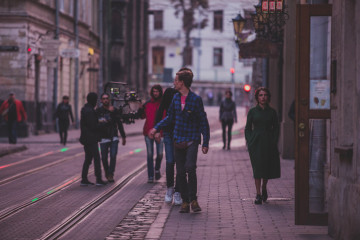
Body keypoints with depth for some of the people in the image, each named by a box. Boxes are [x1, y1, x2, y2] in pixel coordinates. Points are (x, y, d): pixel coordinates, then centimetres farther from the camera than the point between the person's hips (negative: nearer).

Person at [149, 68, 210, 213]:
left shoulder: (196, 99, -8)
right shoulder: (176, 98, 8)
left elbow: (203, 122, -5)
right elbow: (170, 117, 20)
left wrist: (205, 143, -6)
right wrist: (156, 128, 10)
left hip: (192, 141, -5)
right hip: (178, 140, 5)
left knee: (190, 168, -22)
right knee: (180, 172, 3)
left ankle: (193, 199, -10)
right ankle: (185, 201, 11)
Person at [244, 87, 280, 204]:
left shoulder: (272, 112, 6)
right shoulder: (253, 111, 4)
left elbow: (276, 128, 8)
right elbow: (247, 128, 6)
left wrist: (274, 142, -3)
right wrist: (250, 142, -5)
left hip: (269, 143, 1)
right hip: (256, 143, -1)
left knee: (269, 167, 3)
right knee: (257, 167, -5)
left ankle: (264, 188, 30)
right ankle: (258, 194, 0)